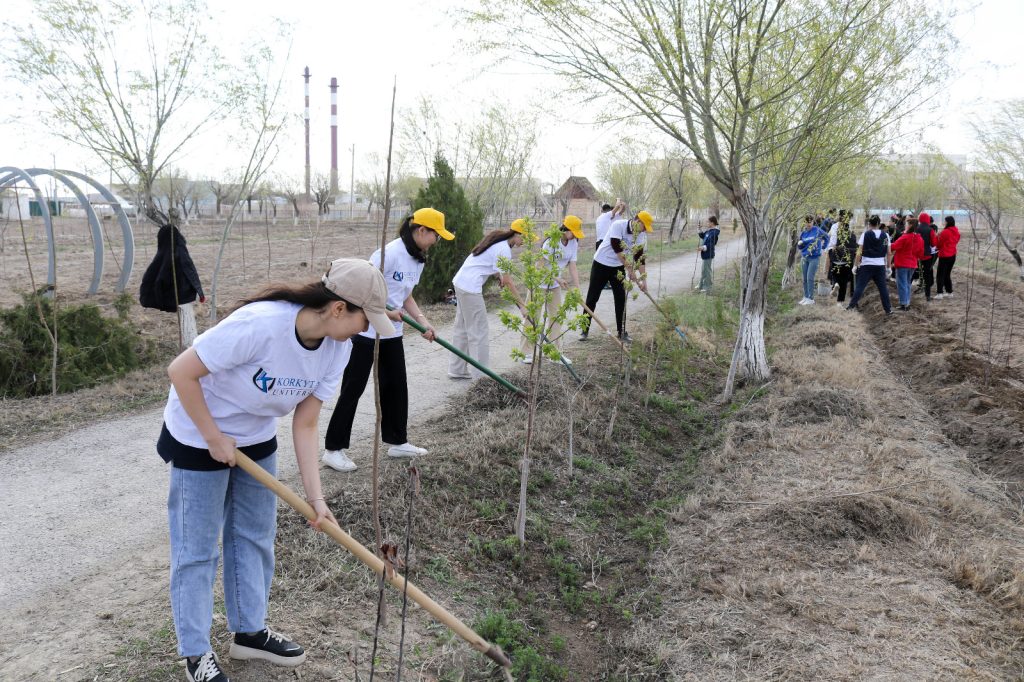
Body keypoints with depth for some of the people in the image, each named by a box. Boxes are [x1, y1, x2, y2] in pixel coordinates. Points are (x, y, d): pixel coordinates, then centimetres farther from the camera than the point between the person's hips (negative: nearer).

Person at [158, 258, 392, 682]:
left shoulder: (338, 348, -15)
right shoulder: (259, 324, -37)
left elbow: (305, 424, -10)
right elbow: (181, 372, -27)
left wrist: (315, 496, -15)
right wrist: (214, 438, -21)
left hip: (257, 439, 6)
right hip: (198, 436, -6)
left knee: (255, 536, 14)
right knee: (197, 547, 4)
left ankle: (249, 632, 32)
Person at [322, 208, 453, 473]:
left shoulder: (418, 260, 7)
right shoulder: (390, 252, -22)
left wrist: (424, 322, 0)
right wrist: (385, 311, -24)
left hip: (392, 332, 9)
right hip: (366, 330, -9)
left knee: (396, 386, 12)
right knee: (353, 389, -1)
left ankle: (396, 441, 26)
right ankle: (333, 449, 9)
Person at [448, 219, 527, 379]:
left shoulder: (498, 240, 12)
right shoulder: (504, 249, -16)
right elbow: (507, 281, -18)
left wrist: (499, 275, 4)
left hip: (461, 282, 10)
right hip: (470, 288, -10)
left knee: (463, 328, 15)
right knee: (478, 332, -5)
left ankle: (457, 370, 22)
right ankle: (480, 376, -2)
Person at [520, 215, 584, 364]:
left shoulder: (573, 243, -4)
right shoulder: (551, 241, -22)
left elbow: (572, 266, -5)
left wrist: (577, 288, -13)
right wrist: (558, 279, -30)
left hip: (555, 286, 6)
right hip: (539, 284, -6)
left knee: (555, 317, 8)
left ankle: (556, 352, 15)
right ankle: (528, 353, 7)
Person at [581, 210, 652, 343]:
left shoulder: (641, 235, -6)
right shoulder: (618, 225, -23)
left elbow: (640, 256, -3)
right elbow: (617, 249, -28)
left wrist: (643, 278, -9)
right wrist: (630, 269, -27)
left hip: (618, 267, 5)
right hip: (601, 264, -5)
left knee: (621, 299, 3)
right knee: (592, 298, 1)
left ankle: (621, 332, 13)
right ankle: (585, 330, 10)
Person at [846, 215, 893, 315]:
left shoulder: (865, 234, -3)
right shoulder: (885, 235, 4)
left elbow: (859, 252, -6)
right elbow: (888, 252, 5)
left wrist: (855, 265, -2)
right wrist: (888, 267, 12)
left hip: (866, 265, -2)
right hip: (880, 265, 2)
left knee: (860, 286, 3)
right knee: (883, 287, 8)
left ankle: (852, 305, 2)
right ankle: (888, 309, 11)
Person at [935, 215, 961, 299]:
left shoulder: (945, 232, -18)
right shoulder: (957, 232, 4)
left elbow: (939, 244, -9)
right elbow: (956, 241, 16)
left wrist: (938, 236, 6)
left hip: (944, 256, -7)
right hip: (953, 255, 7)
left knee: (941, 275, -3)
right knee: (947, 274, 17)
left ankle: (940, 293, -9)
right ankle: (949, 292, 18)